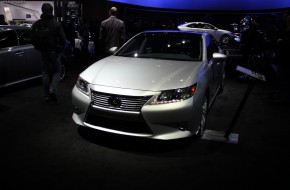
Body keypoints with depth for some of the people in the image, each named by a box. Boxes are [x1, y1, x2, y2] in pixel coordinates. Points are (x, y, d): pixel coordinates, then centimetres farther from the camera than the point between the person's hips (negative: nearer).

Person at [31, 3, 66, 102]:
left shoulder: (36, 24, -1)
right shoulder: (57, 24, -10)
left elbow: (33, 39, 1)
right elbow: (63, 39, -11)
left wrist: (39, 47, 17)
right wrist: (60, 48, 7)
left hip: (44, 52, 3)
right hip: (55, 52, -3)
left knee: (46, 73, 11)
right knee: (57, 71, 9)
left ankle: (47, 95, 14)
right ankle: (52, 89, -13)